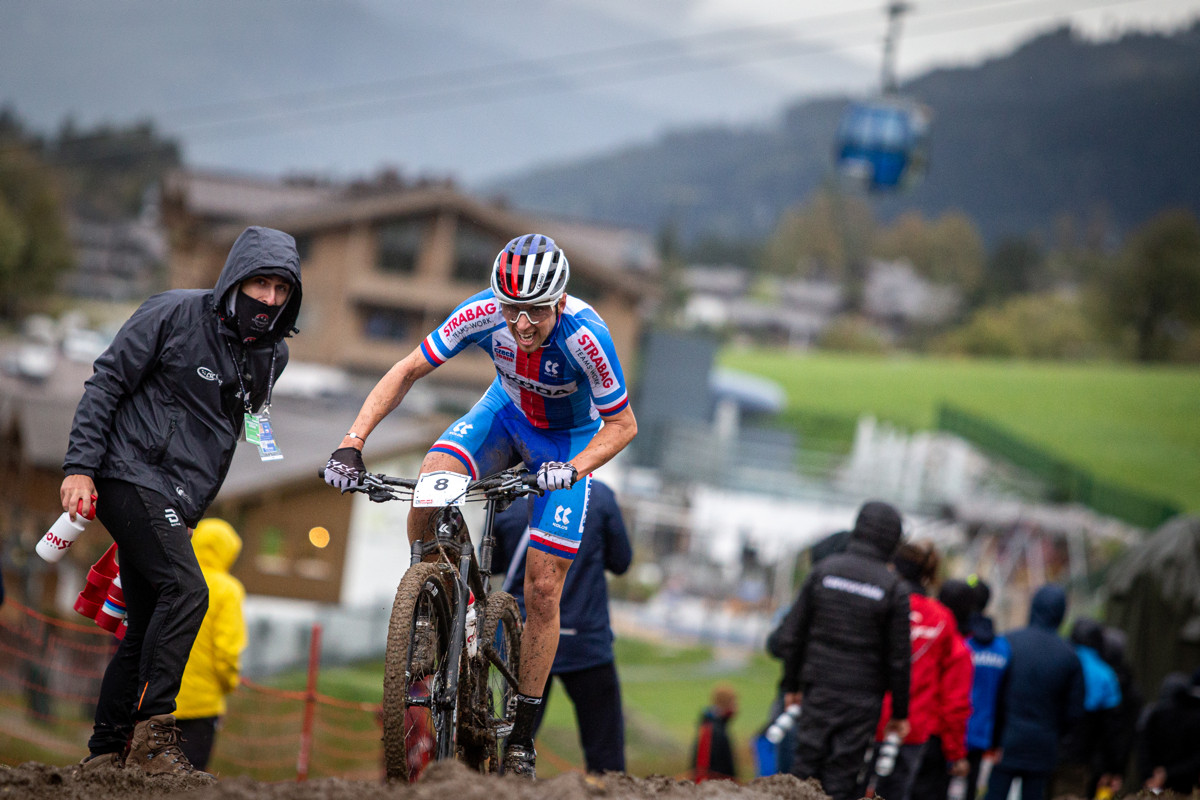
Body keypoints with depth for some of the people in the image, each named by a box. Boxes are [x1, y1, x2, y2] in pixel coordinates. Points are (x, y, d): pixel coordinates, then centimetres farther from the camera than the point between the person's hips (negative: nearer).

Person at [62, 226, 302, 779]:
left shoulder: (271, 354, 10)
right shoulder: (175, 314, -9)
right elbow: (106, 382, -8)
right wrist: (80, 466, -14)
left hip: (177, 501, 8)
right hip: (131, 476, -8)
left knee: (148, 628, 8)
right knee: (185, 590, -23)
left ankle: (105, 755, 15)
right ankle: (153, 738, -23)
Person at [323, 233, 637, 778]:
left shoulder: (585, 336, -36)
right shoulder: (483, 313, -29)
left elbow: (622, 424, -24)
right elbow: (408, 370, -18)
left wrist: (571, 469, -42)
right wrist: (352, 442, -28)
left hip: (569, 438, -2)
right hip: (506, 412, 2)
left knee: (542, 590, -6)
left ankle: (521, 738, 6)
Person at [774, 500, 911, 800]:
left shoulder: (824, 570, 1)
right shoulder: (893, 590, -4)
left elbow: (793, 632, 3)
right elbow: (898, 658, -2)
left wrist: (791, 684, 12)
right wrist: (900, 712, 6)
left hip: (819, 687, 2)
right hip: (863, 697, -2)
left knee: (807, 762, 5)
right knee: (842, 774, 0)